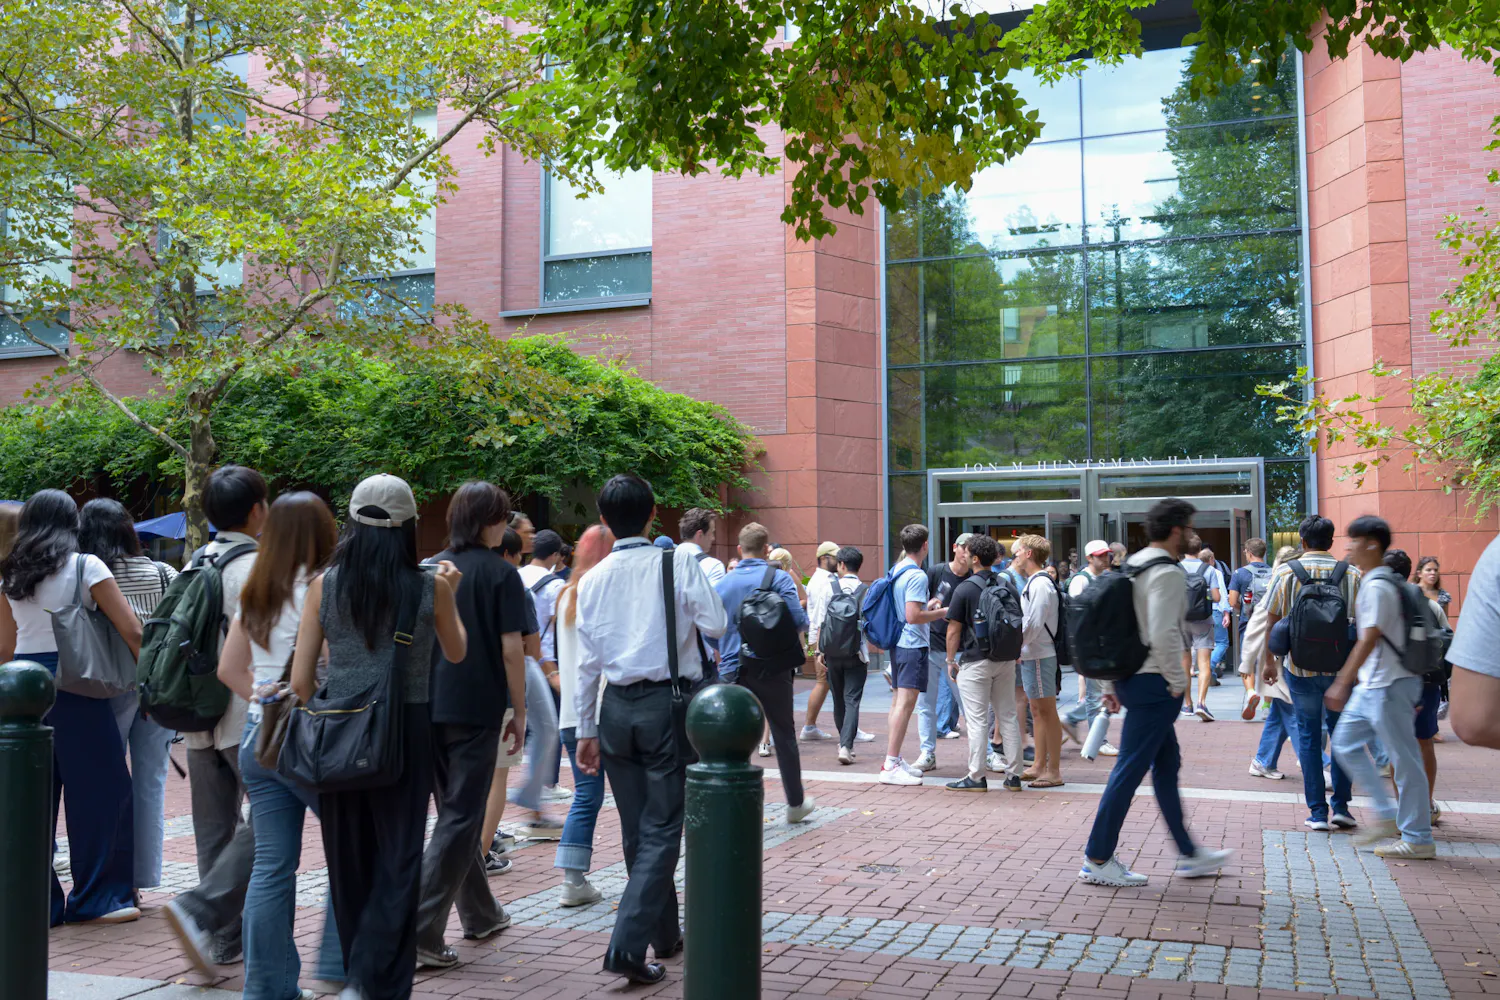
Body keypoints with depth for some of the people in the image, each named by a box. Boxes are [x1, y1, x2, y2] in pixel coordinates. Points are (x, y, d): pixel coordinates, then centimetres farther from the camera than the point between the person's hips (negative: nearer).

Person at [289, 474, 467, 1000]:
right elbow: (457, 653, 14)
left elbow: (300, 680, -1)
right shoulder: (430, 588, -4)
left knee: (349, 862, 16)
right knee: (398, 863, 5)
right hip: (405, 730, -2)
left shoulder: (325, 585, -1)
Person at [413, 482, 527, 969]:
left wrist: (419, 695, 17)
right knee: (461, 817, 0)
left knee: (456, 810, 18)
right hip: (477, 709, -6)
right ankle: (421, 930, -6)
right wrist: (519, 712, -3)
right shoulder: (499, 572, -7)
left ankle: (480, 914, 30)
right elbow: (511, 649, -10)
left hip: (430, 706, 6)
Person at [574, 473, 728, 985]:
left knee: (635, 829, 16)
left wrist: (586, 729, 11)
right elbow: (716, 624, -8)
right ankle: (628, 944, -11)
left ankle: (664, 934, 30)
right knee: (661, 829, 1)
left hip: (616, 707, 4)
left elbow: (586, 661, 4)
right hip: (668, 703, -3)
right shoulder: (678, 562, -7)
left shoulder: (593, 578, 3)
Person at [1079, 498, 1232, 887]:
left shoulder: (1131, 568, 13)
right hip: (1154, 683, -10)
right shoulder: (1168, 573, -15)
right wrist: (1178, 682, -12)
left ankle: (1190, 855, 29)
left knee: (1167, 765, 18)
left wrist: (1111, 684, 17)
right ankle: (1097, 860, 2)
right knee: (1129, 770, -4)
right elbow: (1163, 635, -25)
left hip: (1130, 677, 10)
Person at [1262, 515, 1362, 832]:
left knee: (1308, 736, 6)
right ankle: (1341, 807, 11)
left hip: (1301, 667, -1)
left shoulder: (1285, 573, -3)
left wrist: (1268, 660, 10)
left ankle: (1317, 812, 6)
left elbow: (1271, 619, 0)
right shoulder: (1352, 574, -2)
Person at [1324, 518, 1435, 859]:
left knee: (1404, 758, -2)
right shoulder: (1371, 582, 13)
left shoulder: (1378, 586, -17)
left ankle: (1418, 838, 7)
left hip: (1388, 686, -10)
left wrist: (1342, 684, -22)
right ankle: (1387, 815, 18)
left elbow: (1369, 640, -22)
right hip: (1372, 685, 10)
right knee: (1345, 744, 12)